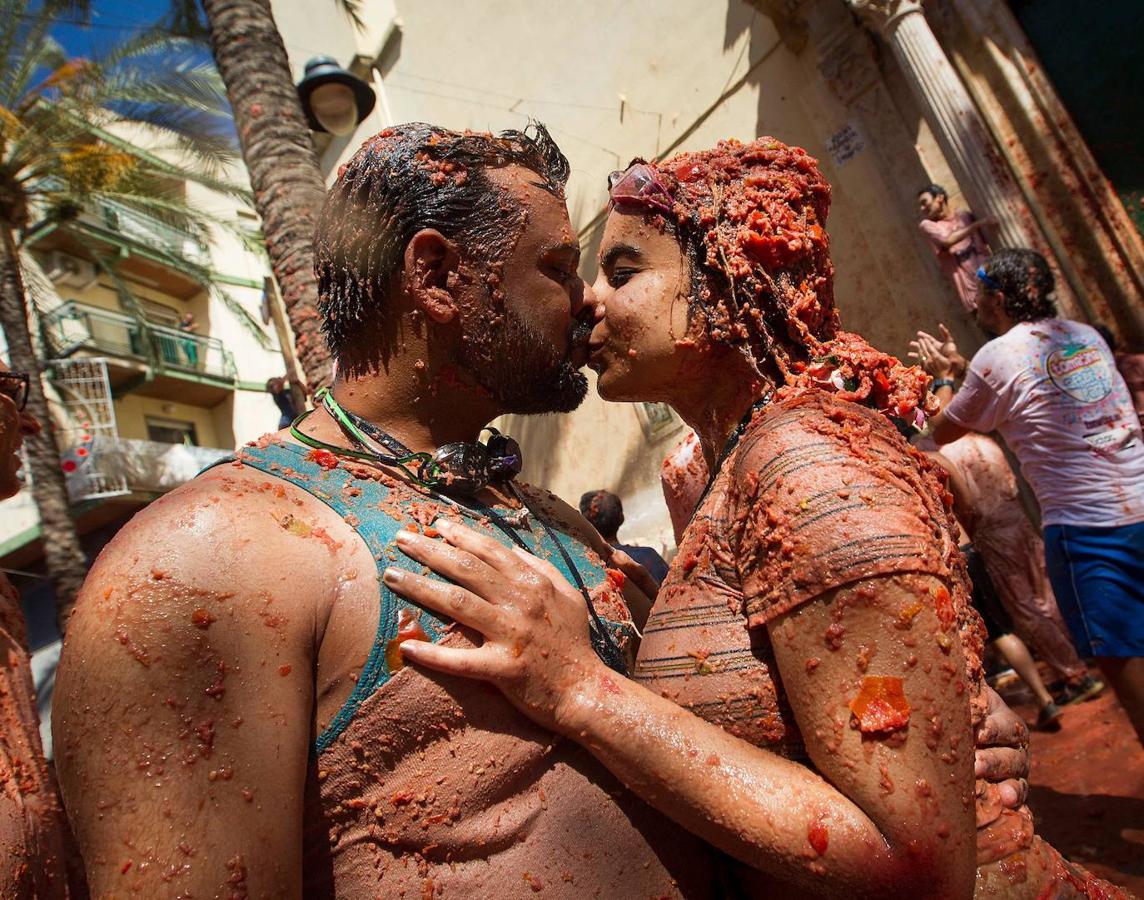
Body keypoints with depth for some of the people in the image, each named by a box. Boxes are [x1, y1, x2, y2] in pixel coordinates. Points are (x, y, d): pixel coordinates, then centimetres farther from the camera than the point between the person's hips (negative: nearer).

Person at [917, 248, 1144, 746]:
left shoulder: (996, 357, -8)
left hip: (1085, 524, -7)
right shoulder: (1086, 334, 12)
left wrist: (942, 376, 22)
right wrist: (964, 370, 28)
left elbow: (942, 431, 5)